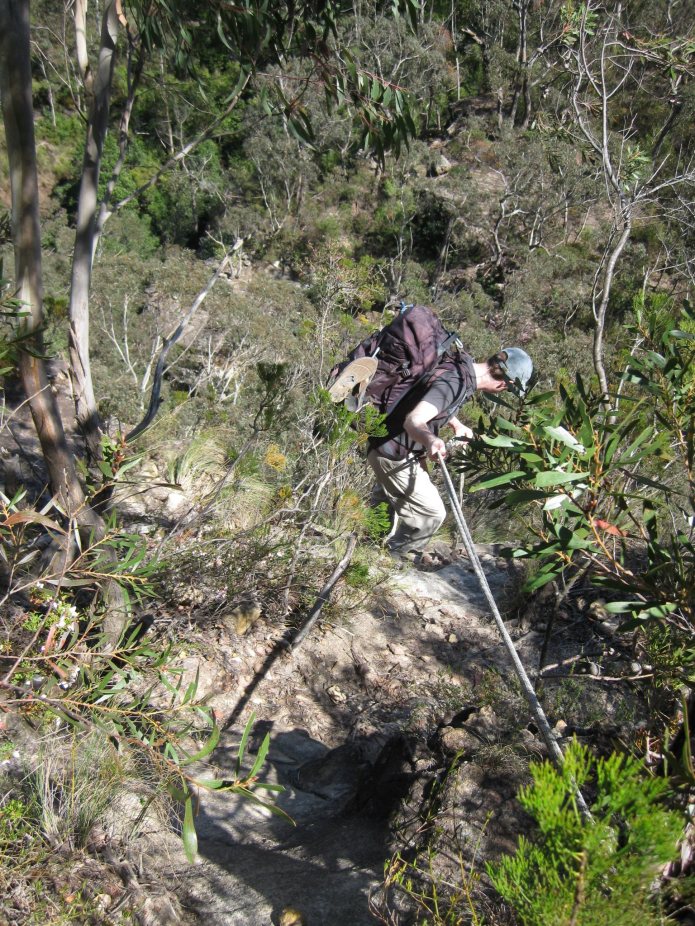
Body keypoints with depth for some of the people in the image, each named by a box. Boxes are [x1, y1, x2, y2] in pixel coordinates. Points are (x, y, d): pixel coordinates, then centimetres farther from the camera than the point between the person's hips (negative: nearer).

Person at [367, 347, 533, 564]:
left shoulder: (461, 366, -1)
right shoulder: (453, 382, -29)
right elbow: (413, 420, -39)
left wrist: (457, 425, 27)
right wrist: (430, 440, -58)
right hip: (394, 455, -9)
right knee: (432, 513, -1)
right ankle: (392, 556, 20)